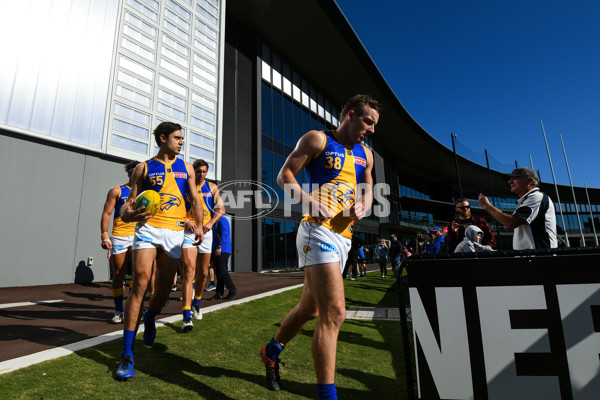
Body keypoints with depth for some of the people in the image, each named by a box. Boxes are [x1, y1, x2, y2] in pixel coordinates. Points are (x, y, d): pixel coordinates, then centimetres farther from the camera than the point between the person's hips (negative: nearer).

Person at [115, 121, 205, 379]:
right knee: (140, 283, -14)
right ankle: (127, 354, -6)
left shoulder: (186, 168, 15)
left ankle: (150, 316, 42)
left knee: (164, 288, 6)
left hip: (175, 232, 3)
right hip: (148, 228, -2)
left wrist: (199, 225, -2)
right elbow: (130, 200, 5)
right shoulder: (143, 168, 8)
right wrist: (128, 214, -19)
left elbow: (194, 199, 13)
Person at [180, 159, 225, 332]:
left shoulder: (212, 187, 10)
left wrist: (211, 223, -6)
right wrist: (186, 220, -16)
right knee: (189, 271, -17)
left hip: (206, 232, 4)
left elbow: (221, 209, 10)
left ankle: (196, 304, 37)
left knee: (203, 273, 13)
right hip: (188, 231, -3)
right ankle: (187, 317, -18)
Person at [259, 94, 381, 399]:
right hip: (319, 230, -7)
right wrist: (309, 201, -20)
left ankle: (272, 351, 42)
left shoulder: (365, 155, 20)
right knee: (334, 312, -17)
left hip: (343, 237, 8)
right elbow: (284, 176, -2)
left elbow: (367, 191, 21)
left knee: (311, 308, 18)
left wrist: (362, 207, -4)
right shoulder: (317, 140, 0)